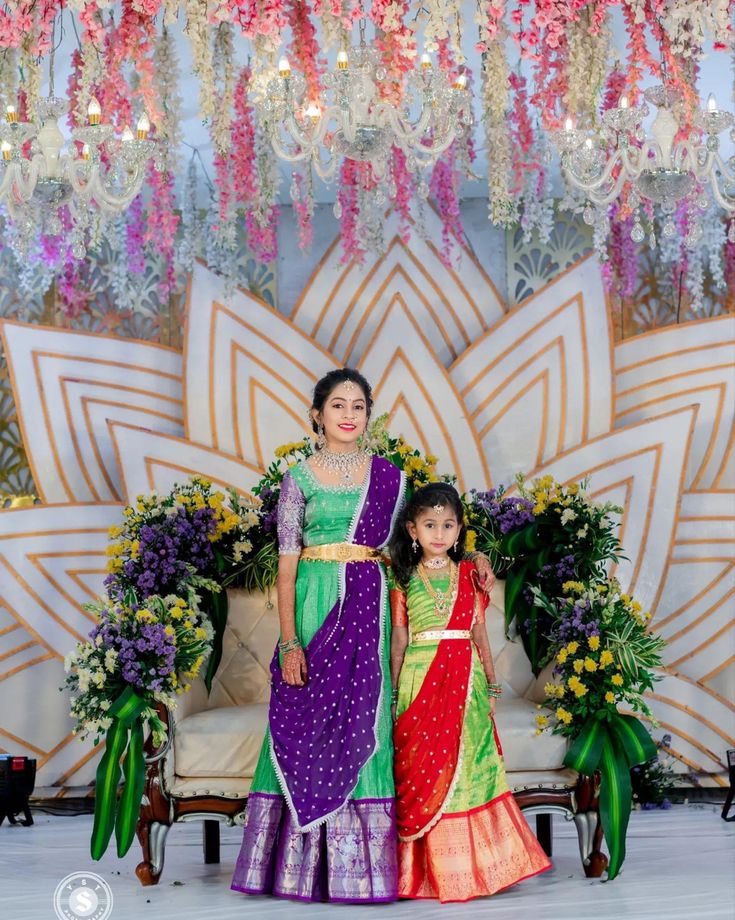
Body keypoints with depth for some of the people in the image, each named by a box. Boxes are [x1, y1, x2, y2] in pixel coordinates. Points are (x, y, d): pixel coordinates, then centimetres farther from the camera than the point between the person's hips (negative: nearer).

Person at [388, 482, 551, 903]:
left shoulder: (469, 575, 8)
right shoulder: (405, 580, 5)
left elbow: (480, 633, 10)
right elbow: (399, 640, 5)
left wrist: (491, 686, 8)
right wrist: (394, 693, 3)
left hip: (465, 679, 1)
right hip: (420, 680, -1)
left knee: (468, 770, 1)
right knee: (423, 773, -1)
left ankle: (473, 865, 11)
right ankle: (431, 869, 9)